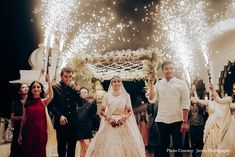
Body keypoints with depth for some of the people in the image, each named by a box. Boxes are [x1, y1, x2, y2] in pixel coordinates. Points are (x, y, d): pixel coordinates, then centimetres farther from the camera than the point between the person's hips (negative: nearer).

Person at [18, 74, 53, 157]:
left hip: (41, 130, -1)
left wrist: (49, 81, -26)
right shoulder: (27, 102, 5)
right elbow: (24, 119, 8)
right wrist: (20, 134, 7)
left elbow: (51, 96, -22)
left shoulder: (43, 101, 2)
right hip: (29, 131, 1)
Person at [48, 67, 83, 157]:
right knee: (61, 146, 9)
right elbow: (51, 105, -7)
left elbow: (80, 103, 4)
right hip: (61, 123, -3)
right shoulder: (55, 88, -2)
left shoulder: (73, 88, 9)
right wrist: (60, 116, -18)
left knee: (72, 147, 10)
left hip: (73, 123, 3)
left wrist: (76, 91, -7)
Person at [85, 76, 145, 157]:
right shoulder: (107, 95, 6)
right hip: (110, 123, 0)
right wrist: (109, 118, -10)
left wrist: (124, 118, -11)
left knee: (125, 144, -7)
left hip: (123, 124, 0)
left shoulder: (126, 95, 7)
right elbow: (102, 111, 5)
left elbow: (130, 111, 6)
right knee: (108, 145, -5)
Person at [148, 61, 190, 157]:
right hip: (161, 120, 2)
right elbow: (152, 100, -4)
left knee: (178, 148, 4)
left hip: (177, 120, -2)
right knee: (164, 147, 10)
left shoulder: (181, 84, 0)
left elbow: (186, 104, -4)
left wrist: (185, 122, -11)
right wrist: (151, 83, -8)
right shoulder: (158, 84, 7)